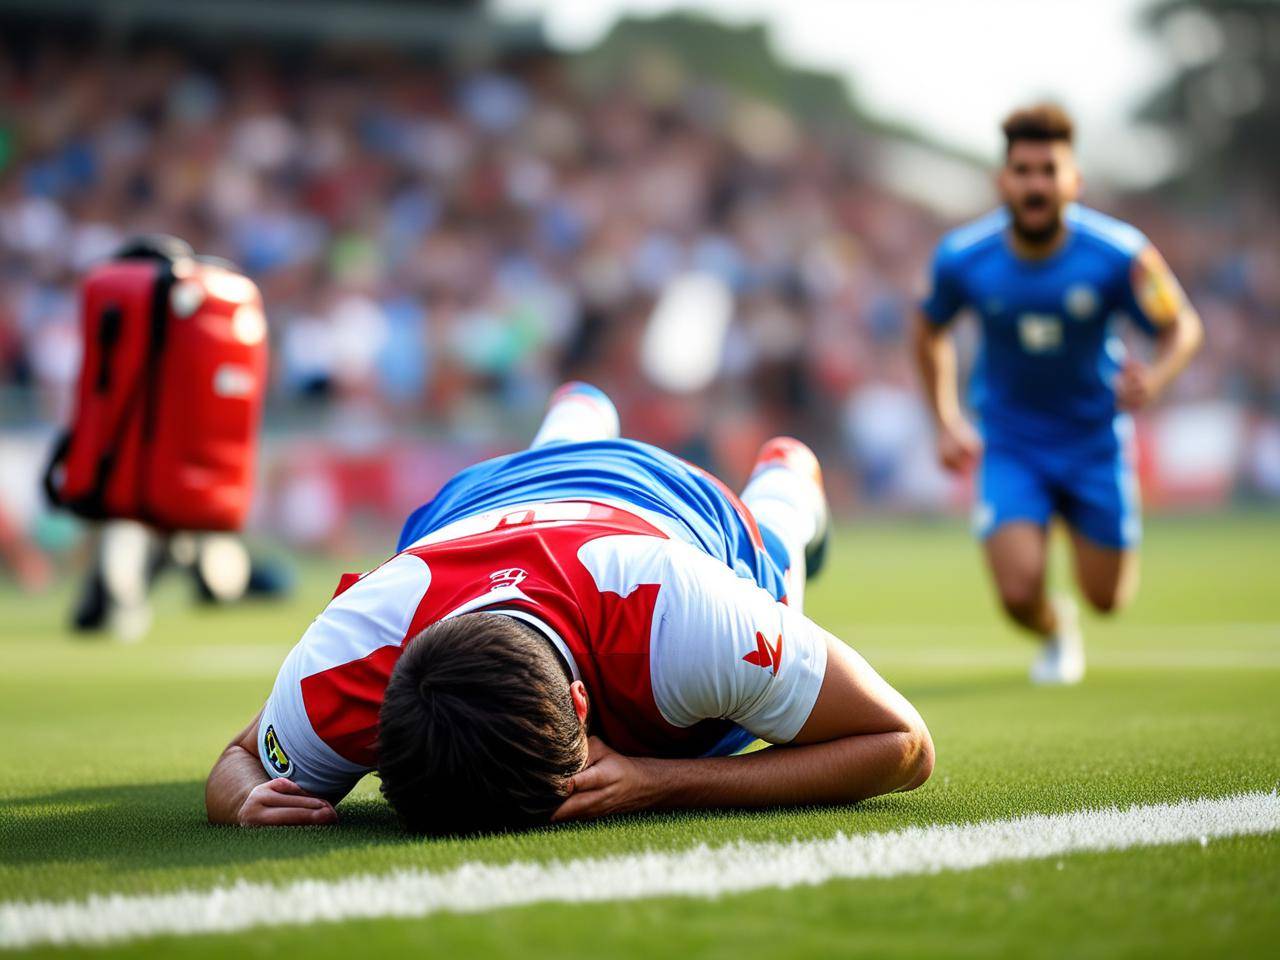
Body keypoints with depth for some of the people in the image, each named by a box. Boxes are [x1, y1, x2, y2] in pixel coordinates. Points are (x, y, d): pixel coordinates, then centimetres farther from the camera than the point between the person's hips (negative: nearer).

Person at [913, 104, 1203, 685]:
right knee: (1019, 592, -16)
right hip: (1010, 444, 0)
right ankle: (1055, 633, 25)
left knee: (1108, 598, 6)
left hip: (1096, 438, 0)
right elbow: (930, 332, 6)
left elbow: (1182, 326, -6)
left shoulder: (1120, 255, -20)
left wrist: (1155, 377, -27)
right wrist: (947, 423, 2)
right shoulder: (962, 259, -15)